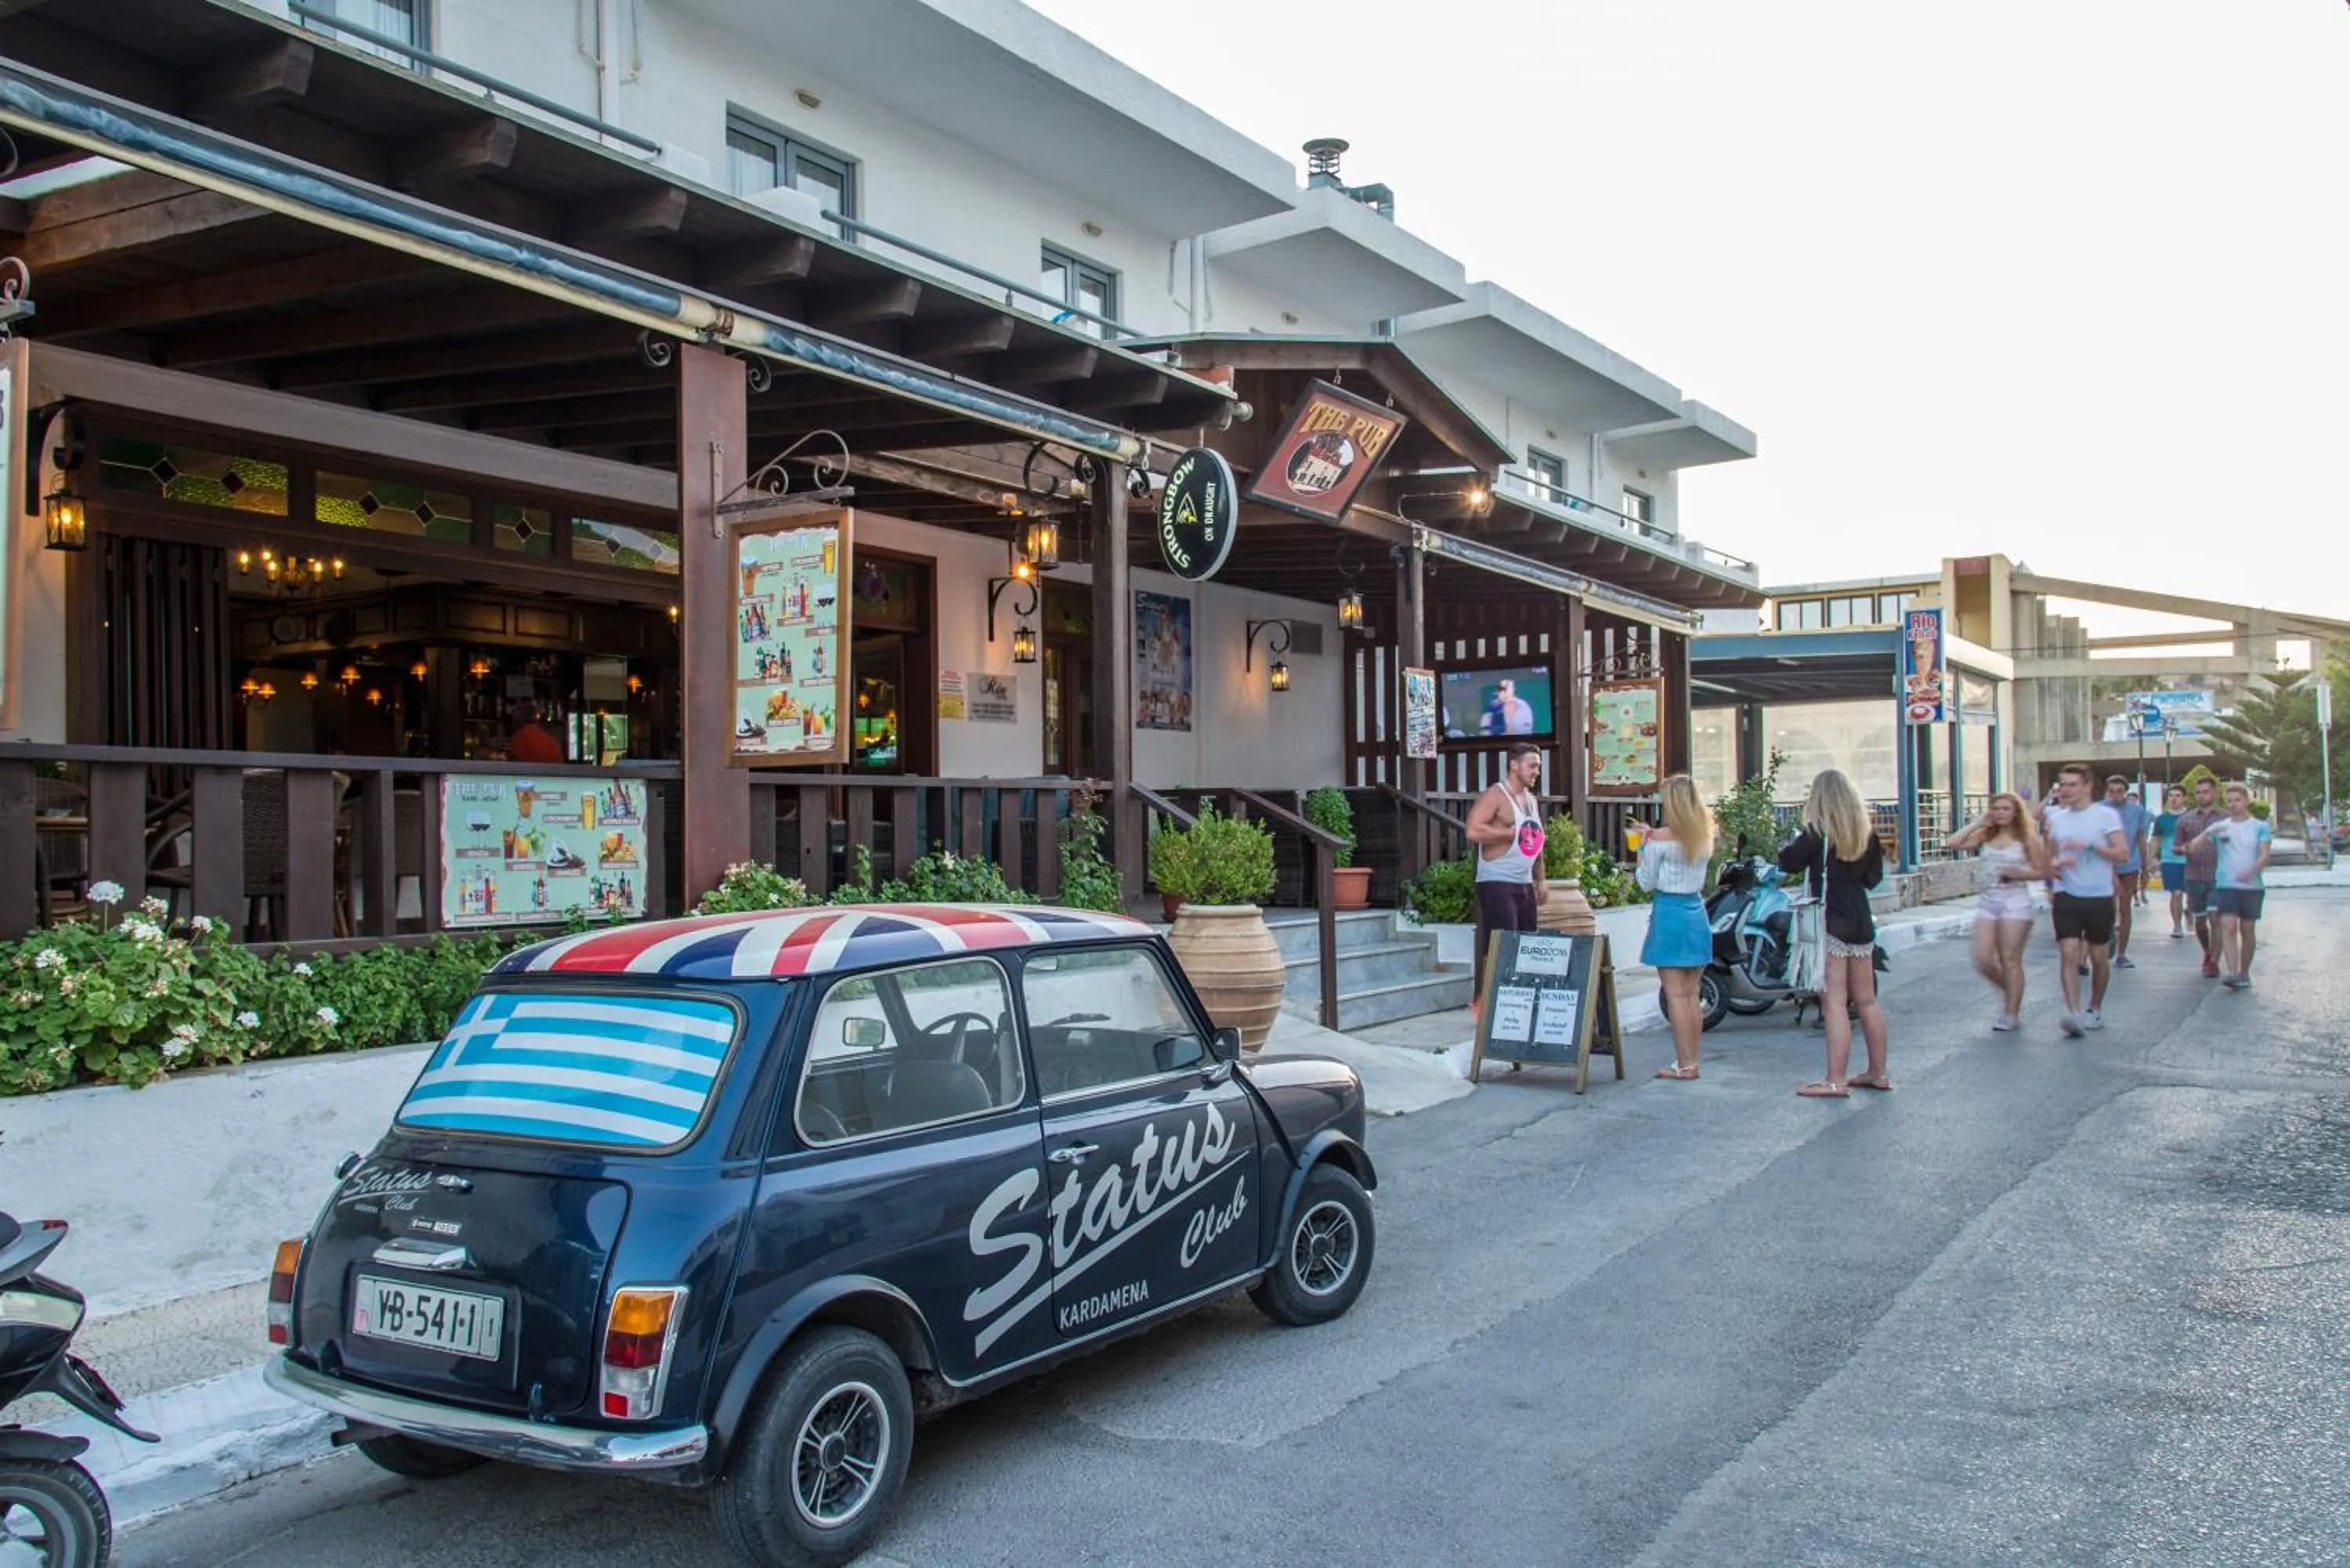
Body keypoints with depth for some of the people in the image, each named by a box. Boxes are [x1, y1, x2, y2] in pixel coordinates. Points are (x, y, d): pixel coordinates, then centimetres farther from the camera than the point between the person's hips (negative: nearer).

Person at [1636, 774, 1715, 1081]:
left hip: (1669, 913, -6)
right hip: (1697, 911, 6)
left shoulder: (1662, 838, -13)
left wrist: (1643, 847, 7)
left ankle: (1685, 1065, -1)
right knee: (1691, 994, 12)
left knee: (1675, 995, -2)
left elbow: (1647, 882, -6)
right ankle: (1691, 1061, 16)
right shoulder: (1705, 837, 5)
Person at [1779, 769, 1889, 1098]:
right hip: (1861, 921, 7)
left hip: (1831, 922, -7)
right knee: (1867, 999, 14)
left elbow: (1789, 863, -13)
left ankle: (1835, 1081, -7)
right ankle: (1878, 1073, 23)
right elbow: (1873, 877, 14)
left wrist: (1796, 843, 4)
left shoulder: (1818, 832, -11)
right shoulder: (1867, 833, 8)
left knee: (1834, 1002, -7)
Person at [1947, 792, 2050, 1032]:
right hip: (1986, 902, 4)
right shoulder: (1985, 836, 9)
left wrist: (2017, 873, -15)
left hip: (2015, 901, -4)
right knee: (1983, 962, -1)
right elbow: (1954, 843, -3)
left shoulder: (2026, 838, 1)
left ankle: (2011, 1015, 7)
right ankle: (2010, 991, 26)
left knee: (2010, 960, -1)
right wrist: (1978, 823, -1)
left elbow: (2041, 872, 2)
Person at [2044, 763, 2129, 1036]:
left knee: (2098, 957, 10)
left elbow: (2123, 854, -10)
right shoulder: (2056, 818, 8)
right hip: (2066, 897, 2)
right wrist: (2057, 865, -5)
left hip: (2099, 897, -2)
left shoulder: (2106, 815, -4)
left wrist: (2089, 846, -21)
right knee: (2070, 952, -12)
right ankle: (2073, 1013, -18)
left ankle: (2095, 1009, 28)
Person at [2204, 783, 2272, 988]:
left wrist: (2252, 871, -26)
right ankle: (2231, 973, -22)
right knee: (2228, 927, -13)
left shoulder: (2260, 827, 4)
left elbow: (2265, 855, -7)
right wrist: (2206, 833, -18)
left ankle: (2244, 973, 20)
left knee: (2247, 930, 7)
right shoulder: (2219, 827, 8)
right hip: (2226, 886, 0)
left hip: (2252, 886, 0)